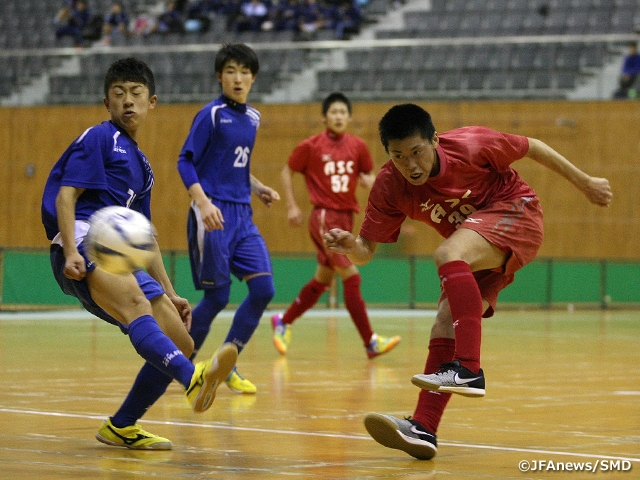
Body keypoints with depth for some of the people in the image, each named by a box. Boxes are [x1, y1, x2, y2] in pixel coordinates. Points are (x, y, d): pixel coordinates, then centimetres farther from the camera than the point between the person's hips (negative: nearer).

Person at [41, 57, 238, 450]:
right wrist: (70, 252, -21)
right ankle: (194, 378, -64)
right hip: (86, 244, -9)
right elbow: (65, 196, -6)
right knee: (137, 304, -37)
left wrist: (169, 293, 28)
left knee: (181, 344, 2)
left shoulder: (142, 166, 28)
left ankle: (121, 427, 15)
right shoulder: (99, 138, 5)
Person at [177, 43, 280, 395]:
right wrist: (203, 202, -24)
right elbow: (185, 162, -11)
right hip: (213, 215, -7)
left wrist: (257, 188, 9)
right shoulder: (211, 114, -8)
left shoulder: (252, 118, 13)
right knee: (217, 296, -6)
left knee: (263, 289, -5)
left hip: (242, 217, 7)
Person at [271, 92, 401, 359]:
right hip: (324, 216, -6)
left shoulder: (358, 147, 5)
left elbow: (369, 177, 15)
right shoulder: (311, 146, -5)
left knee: (323, 280, 15)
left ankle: (284, 322, 34)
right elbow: (287, 172, 6)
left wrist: (369, 181, -9)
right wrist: (291, 206, -1)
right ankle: (370, 342, -13)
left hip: (346, 217, 6)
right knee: (351, 276, -14)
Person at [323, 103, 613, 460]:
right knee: (445, 328, -9)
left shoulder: (470, 145, -25)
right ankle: (423, 430, -11)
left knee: (447, 255, -31)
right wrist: (349, 246, -36)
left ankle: (469, 369, -38)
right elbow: (366, 251, -11)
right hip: (477, 256, 6)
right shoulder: (389, 187, -14)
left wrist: (585, 182, 1)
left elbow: (532, 148, -8)